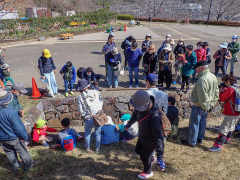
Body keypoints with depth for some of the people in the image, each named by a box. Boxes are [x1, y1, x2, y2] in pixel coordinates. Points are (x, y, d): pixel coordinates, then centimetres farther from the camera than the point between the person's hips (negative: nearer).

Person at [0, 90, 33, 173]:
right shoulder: (10, 112, -31)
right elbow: (18, 127, -23)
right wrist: (24, 136, -9)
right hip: (14, 138, -5)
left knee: (9, 153, 22)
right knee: (22, 151, 16)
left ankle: (15, 167, 40)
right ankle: (27, 165, 34)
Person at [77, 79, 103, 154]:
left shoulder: (80, 97, -9)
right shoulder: (96, 92, -5)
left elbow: (81, 110, -6)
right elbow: (101, 101, 3)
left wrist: (84, 116, 12)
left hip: (89, 119, -1)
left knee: (87, 132, 24)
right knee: (98, 133, 19)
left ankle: (87, 147, 39)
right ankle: (97, 148, 29)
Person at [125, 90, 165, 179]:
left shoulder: (154, 117, -44)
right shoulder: (141, 107, -20)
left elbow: (158, 137, -40)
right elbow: (135, 115, 5)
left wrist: (160, 157, -38)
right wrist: (129, 124, 24)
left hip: (151, 140, -7)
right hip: (143, 135, 7)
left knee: (144, 156, 15)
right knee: (138, 150, 26)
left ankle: (148, 172, 48)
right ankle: (151, 159, 56)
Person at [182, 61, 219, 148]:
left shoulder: (202, 80, -29)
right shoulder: (213, 77, 2)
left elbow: (202, 98, -26)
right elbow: (216, 93, 10)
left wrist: (206, 107, -12)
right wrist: (211, 104, 11)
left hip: (198, 106, -9)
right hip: (206, 106, 9)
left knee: (194, 124, 5)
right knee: (202, 122, 23)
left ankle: (192, 142, 19)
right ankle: (200, 138, 39)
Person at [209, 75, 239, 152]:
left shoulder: (230, 88, -20)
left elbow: (222, 98, -14)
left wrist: (222, 88, -3)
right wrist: (225, 88, 8)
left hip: (230, 113, -10)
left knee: (224, 129, -10)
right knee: (231, 127, 27)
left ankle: (218, 146, -10)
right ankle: (227, 139, 47)